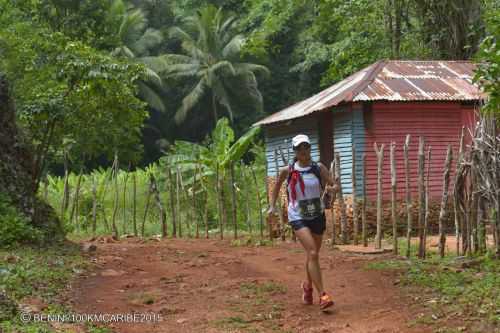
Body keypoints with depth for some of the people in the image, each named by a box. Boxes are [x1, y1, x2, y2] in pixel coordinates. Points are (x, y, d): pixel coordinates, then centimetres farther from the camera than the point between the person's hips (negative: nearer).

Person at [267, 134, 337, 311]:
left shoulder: (319, 168, -4)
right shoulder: (287, 170, -5)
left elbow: (334, 185, -4)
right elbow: (277, 185, 13)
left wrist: (331, 188, -26)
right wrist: (272, 205, 9)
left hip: (317, 216, 3)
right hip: (298, 217, -3)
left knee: (312, 255, 17)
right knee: (312, 253, -19)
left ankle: (308, 286, 44)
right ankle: (322, 295, -18)